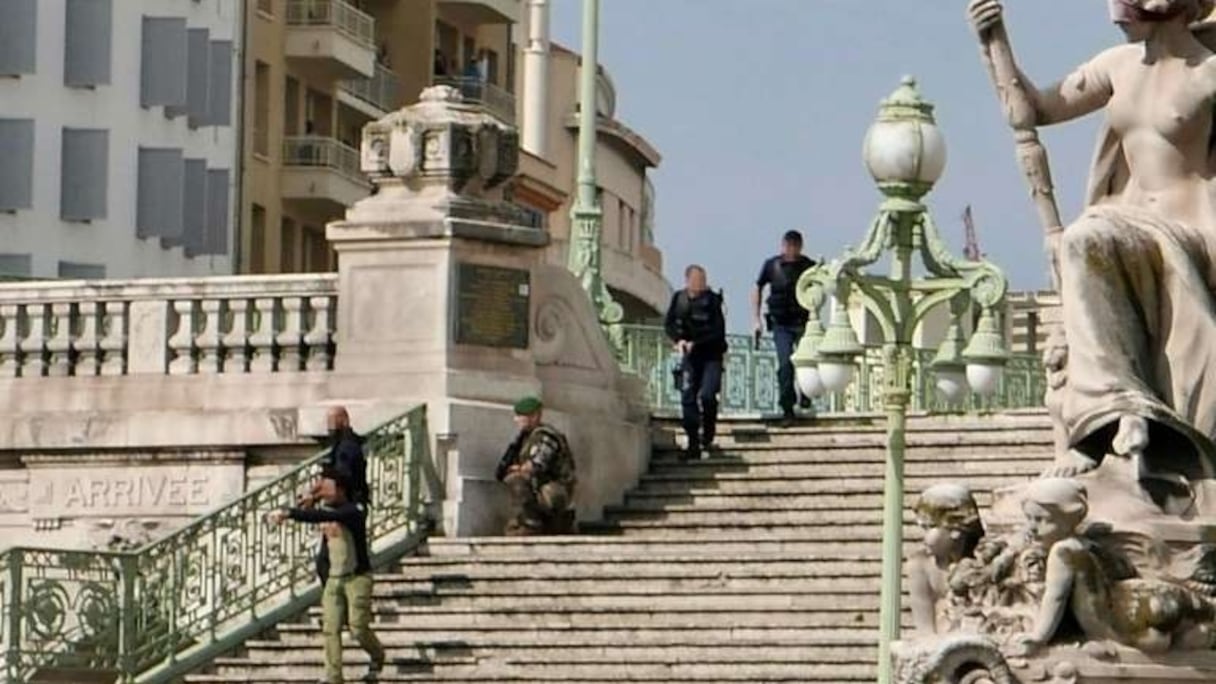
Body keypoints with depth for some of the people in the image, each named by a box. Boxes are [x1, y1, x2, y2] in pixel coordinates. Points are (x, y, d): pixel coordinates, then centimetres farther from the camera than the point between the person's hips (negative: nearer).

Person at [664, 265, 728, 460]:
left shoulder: (712, 300, -8)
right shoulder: (679, 299, 3)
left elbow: (717, 331, -14)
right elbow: (670, 324, 8)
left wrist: (695, 343, -22)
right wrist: (678, 340, -11)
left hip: (711, 355, -4)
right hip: (690, 356, 4)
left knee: (707, 396, -16)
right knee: (688, 398, -2)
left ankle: (708, 437, 9)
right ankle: (693, 444, 4)